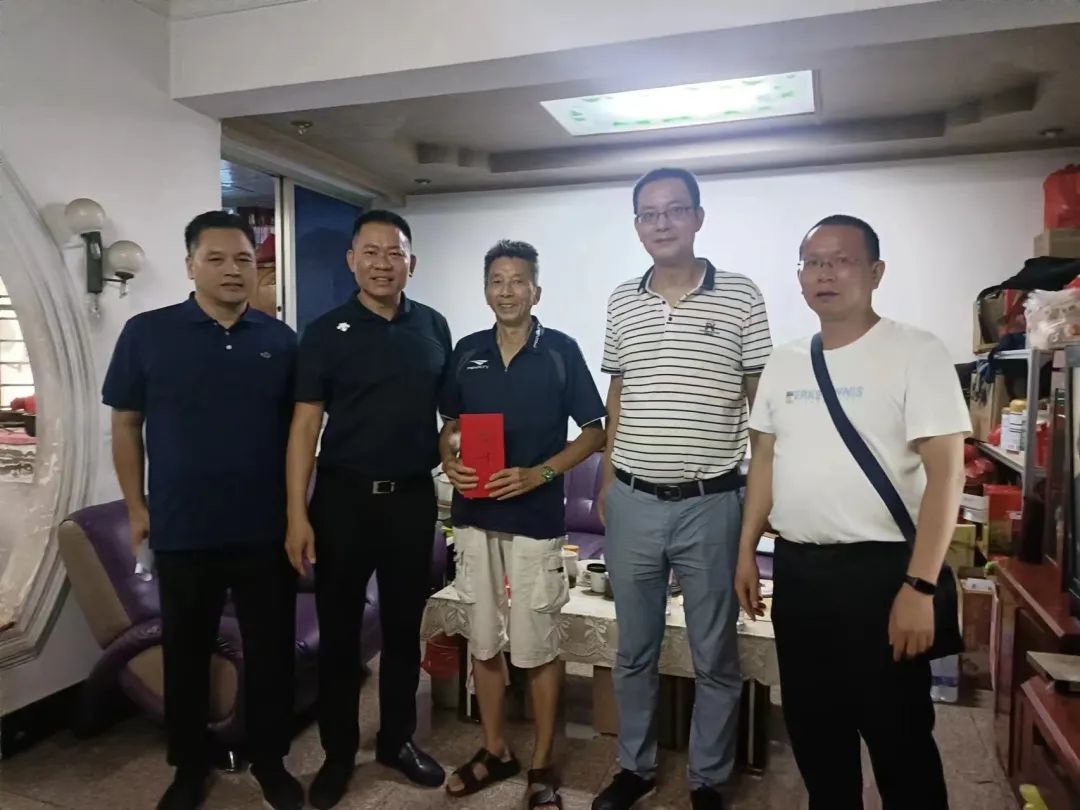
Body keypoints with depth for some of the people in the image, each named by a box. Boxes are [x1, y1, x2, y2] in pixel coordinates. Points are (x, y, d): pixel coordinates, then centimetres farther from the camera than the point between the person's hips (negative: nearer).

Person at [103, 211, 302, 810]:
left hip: (266, 530, 1)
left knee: (271, 650, 12)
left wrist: (297, 507, 5)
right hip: (182, 531, 0)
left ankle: (270, 761, 33)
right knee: (185, 653, 16)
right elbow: (125, 424, 3)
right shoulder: (147, 333, -3)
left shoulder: (279, 339, 1)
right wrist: (136, 506, 1)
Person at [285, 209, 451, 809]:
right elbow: (305, 425, -6)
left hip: (413, 496, 2)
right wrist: (297, 513, -12)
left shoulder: (434, 328, 4)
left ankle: (398, 739, 32)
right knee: (338, 629, 9)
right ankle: (338, 753, 27)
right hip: (343, 496, -1)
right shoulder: (326, 332, -3)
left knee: (404, 624, 13)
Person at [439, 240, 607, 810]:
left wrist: (540, 473, -15)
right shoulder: (467, 352, 7)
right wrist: (449, 461, -7)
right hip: (475, 516, 4)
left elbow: (594, 432, -2)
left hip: (537, 519, -3)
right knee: (483, 643, 13)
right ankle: (494, 751, 32)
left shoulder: (561, 351, -4)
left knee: (538, 648, 5)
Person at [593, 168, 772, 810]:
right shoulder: (622, 303, 6)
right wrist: (608, 483, 10)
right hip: (633, 502, 3)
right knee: (635, 649, 16)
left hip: (712, 503, -2)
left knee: (715, 656, 12)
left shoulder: (740, 297, -3)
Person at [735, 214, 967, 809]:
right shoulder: (784, 363, 8)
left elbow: (945, 475, -13)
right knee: (813, 726, 19)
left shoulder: (915, 354, -9)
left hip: (879, 569, -5)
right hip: (796, 568, 6)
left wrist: (919, 586, -18)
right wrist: (747, 551, 10)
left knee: (897, 736, 9)